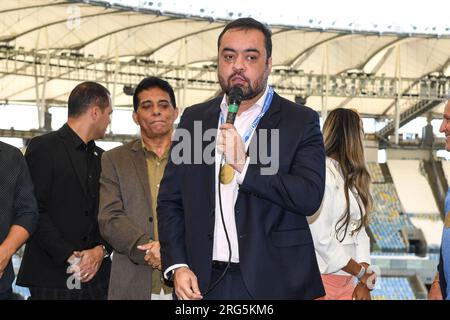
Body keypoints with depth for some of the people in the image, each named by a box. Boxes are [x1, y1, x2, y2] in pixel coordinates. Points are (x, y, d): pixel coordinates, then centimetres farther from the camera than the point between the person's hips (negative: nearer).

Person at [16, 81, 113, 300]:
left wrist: (101, 250, -4)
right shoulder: (43, 148, -4)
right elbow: (35, 212, -11)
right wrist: (69, 256, -15)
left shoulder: (101, 157, 17)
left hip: (96, 273, 6)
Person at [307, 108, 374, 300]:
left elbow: (359, 230, 7)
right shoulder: (321, 174, -14)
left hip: (347, 278, 8)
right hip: (321, 278, -8)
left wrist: (364, 283, -3)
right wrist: (362, 273, -9)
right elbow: (321, 239, -18)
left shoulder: (350, 178, 12)